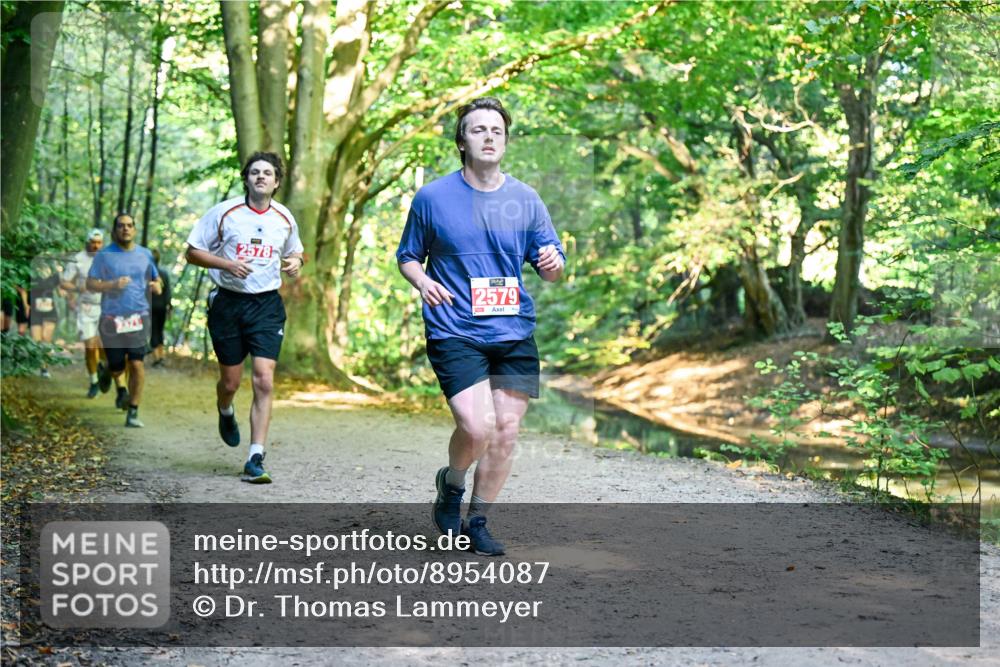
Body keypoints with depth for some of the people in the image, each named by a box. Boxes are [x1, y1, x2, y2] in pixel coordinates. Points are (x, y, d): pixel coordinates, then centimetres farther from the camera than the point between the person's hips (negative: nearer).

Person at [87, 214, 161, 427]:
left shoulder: (145, 255, 9)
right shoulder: (104, 255, 1)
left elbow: (156, 279, 20)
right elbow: (90, 284, -1)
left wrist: (156, 286, -4)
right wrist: (112, 285, -18)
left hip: (138, 316, 1)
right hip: (111, 318, -1)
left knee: (136, 364, -10)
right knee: (116, 367, 6)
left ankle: (133, 411, -1)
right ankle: (120, 387, 43)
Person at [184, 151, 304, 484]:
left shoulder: (285, 218, 5)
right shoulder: (223, 212, -4)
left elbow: (294, 251, 23)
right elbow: (192, 251, 0)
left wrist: (295, 263, -2)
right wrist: (227, 263, -16)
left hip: (267, 305, 1)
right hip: (228, 303, -1)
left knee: (264, 382, -11)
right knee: (231, 382, 7)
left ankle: (255, 459, -7)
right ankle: (226, 413, 45)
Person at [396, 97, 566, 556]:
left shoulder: (525, 200, 6)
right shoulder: (432, 198, 0)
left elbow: (551, 270, 10)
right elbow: (407, 256, 10)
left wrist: (553, 263, -14)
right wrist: (422, 282, -11)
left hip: (514, 333, 3)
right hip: (454, 333, -3)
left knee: (506, 433, 3)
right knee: (477, 427, -17)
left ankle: (476, 522, 23)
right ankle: (451, 483, 16)